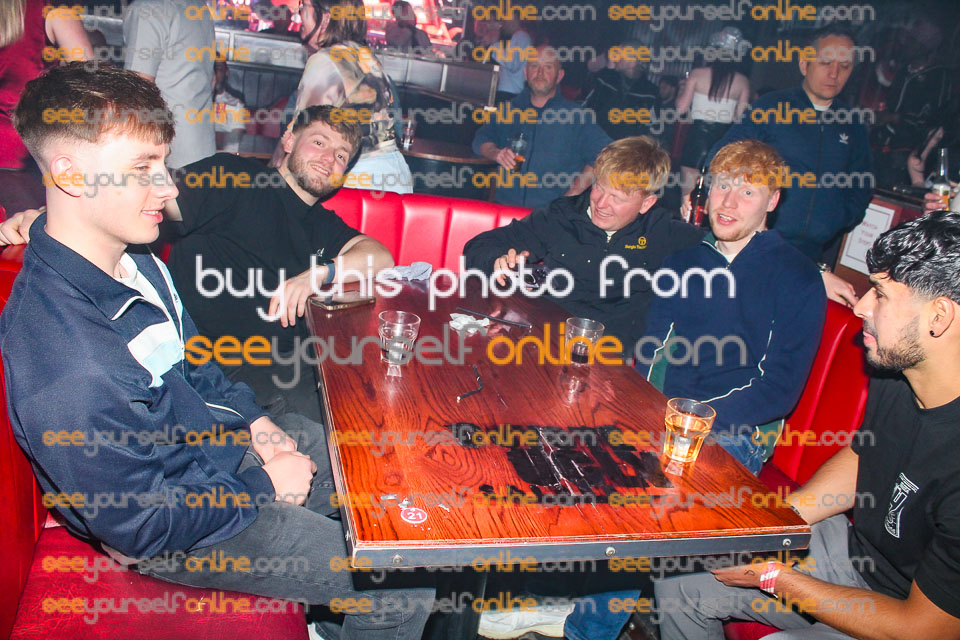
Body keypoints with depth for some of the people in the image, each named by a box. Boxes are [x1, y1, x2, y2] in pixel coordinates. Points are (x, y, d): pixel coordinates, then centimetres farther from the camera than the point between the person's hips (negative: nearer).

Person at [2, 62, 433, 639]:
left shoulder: (131, 260, -7)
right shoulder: (68, 361, -36)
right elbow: (140, 525, -27)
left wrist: (254, 420, -1)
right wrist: (264, 488, -17)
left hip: (225, 437, 9)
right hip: (180, 535, -8)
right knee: (411, 588, -6)